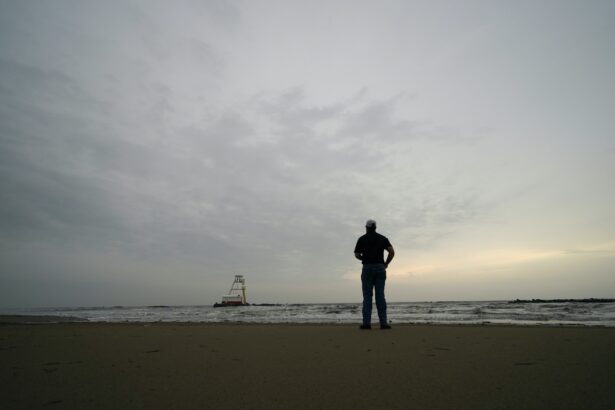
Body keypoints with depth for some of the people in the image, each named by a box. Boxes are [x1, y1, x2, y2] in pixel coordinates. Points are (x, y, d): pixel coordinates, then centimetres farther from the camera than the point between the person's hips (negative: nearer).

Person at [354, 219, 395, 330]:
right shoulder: (382, 238, 10)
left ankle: (367, 323, -5)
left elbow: (357, 255, 6)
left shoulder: (362, 239, 5)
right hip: (380, 268, 2)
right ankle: (383, 323, -3)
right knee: (380, 296, 1)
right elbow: (392, 252, -3)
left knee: (367, 296, 0)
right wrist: (386, 263, 12)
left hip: (367, 269, -2)